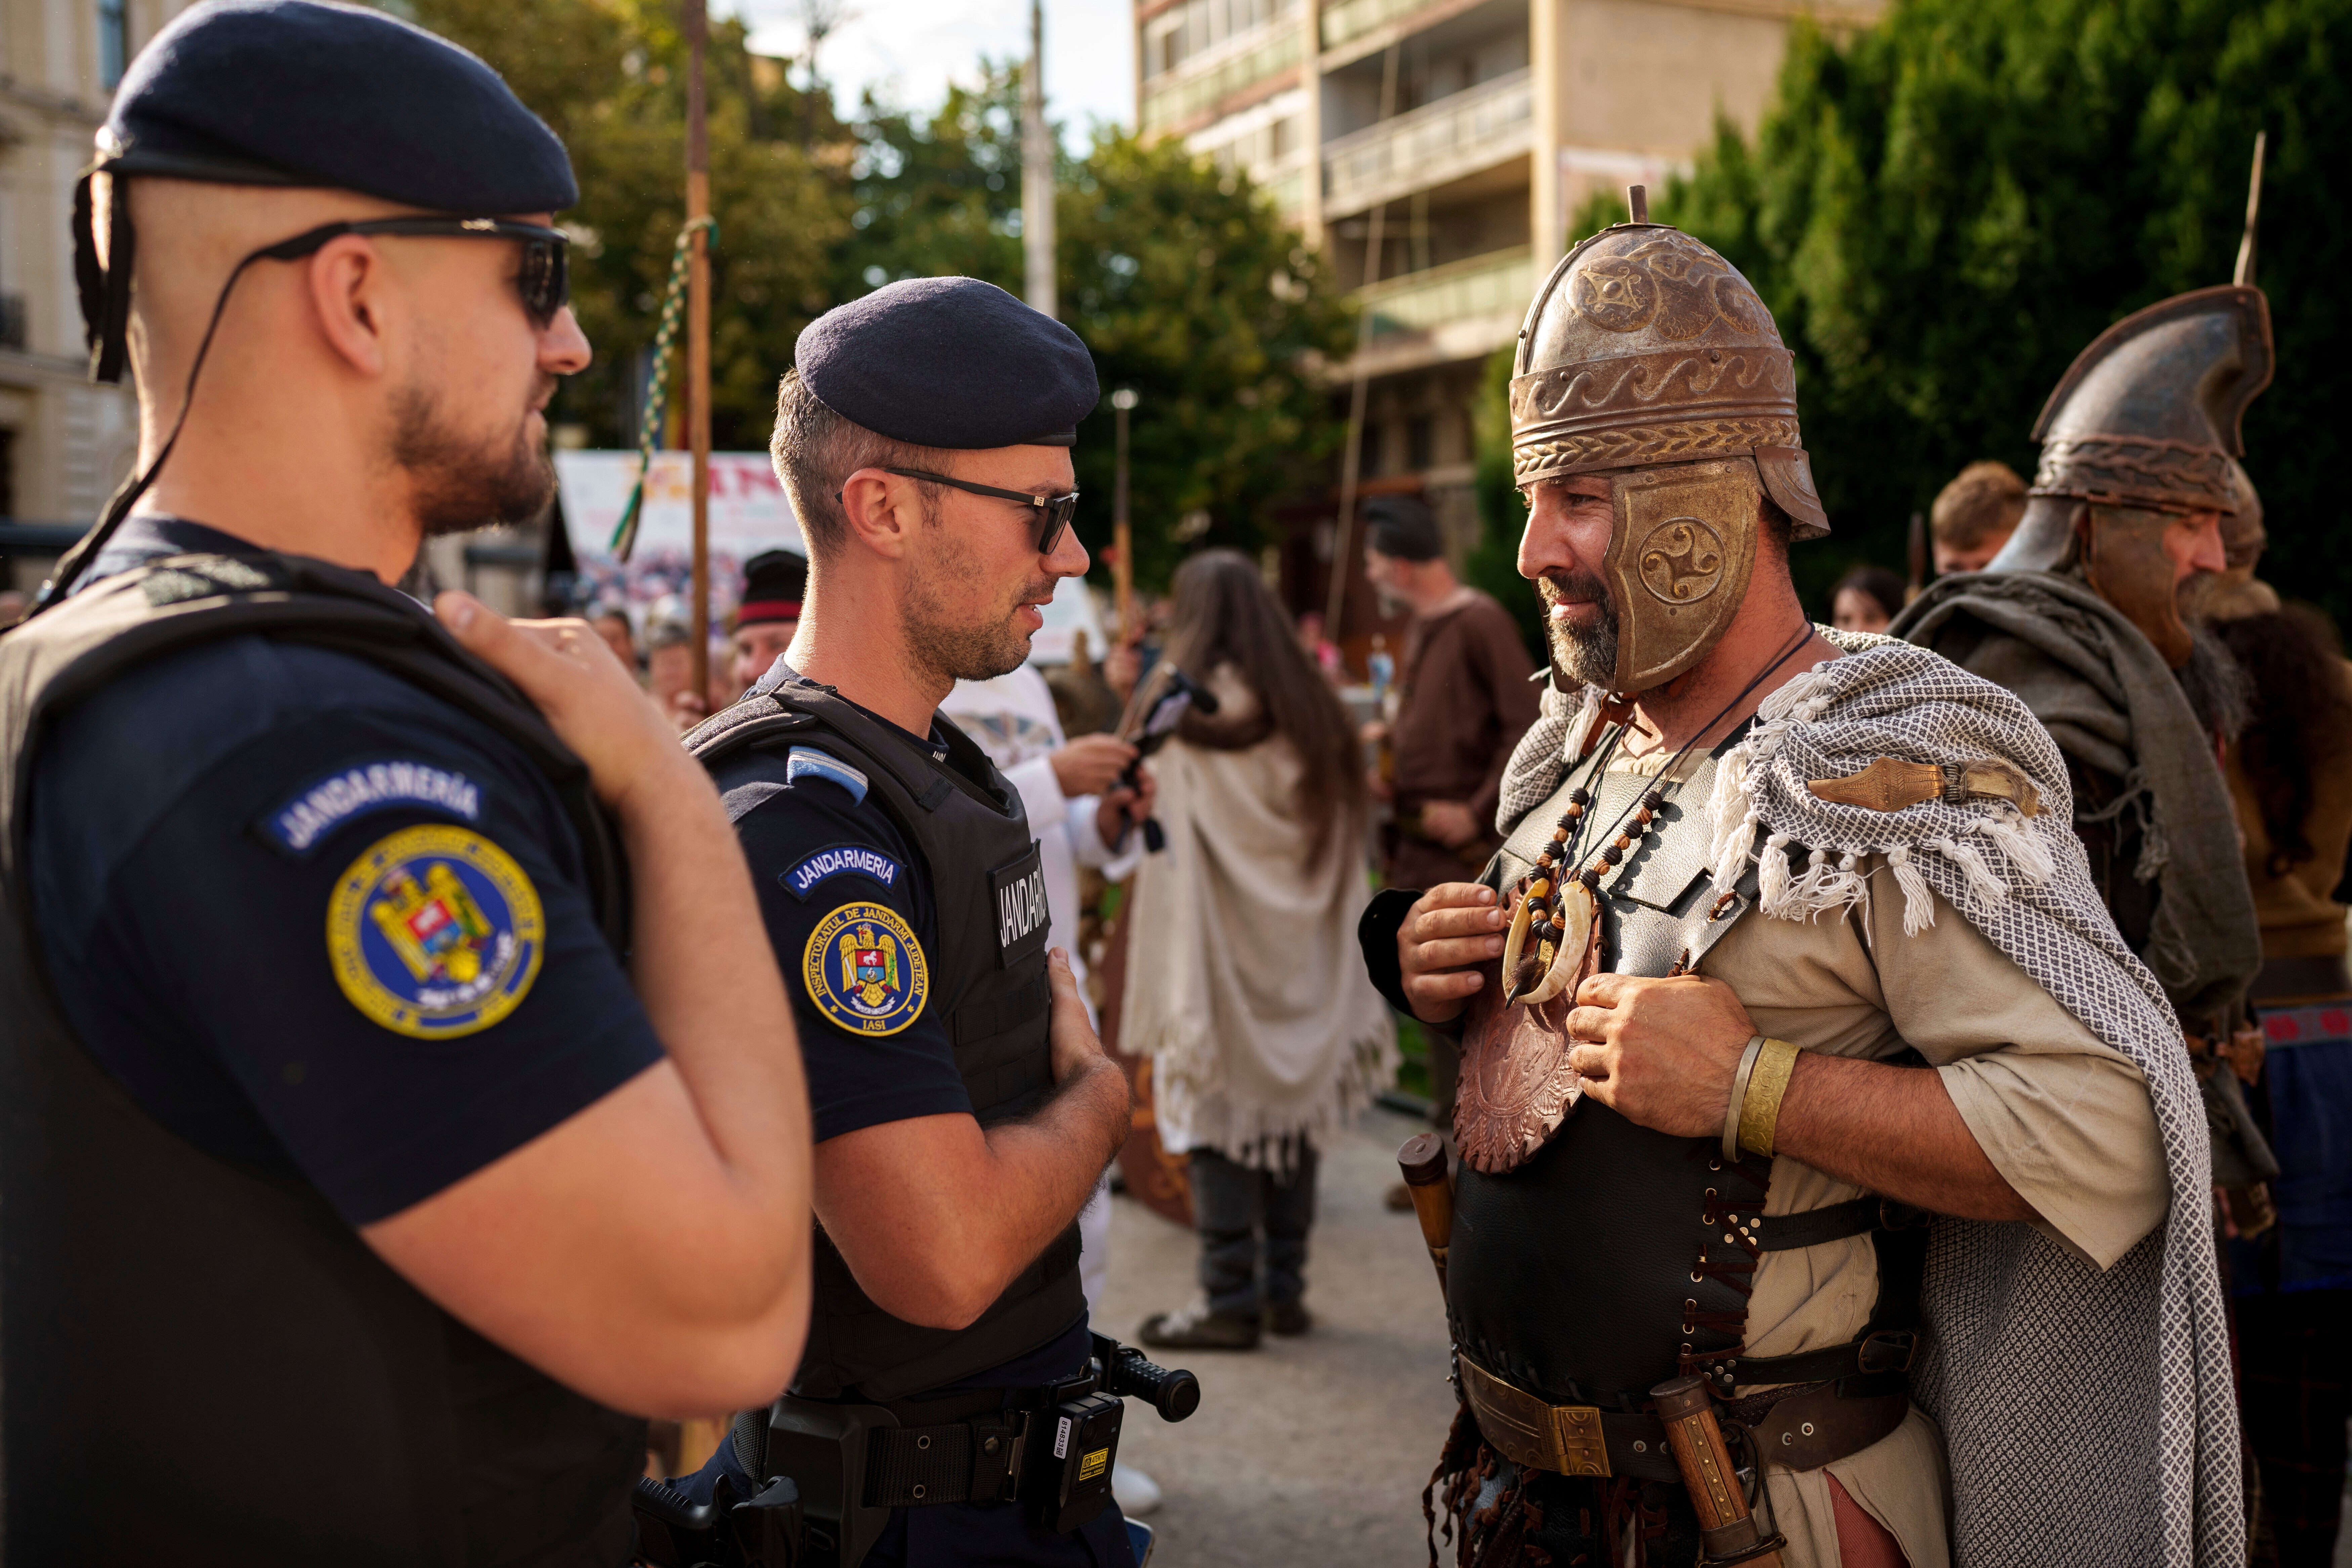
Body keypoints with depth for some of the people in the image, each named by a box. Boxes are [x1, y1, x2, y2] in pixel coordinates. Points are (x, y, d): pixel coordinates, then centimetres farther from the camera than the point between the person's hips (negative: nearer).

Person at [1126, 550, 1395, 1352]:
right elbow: (1342, 845, 6)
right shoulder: (1313, 708, 5)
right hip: (1303, 968, 5)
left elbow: (1172, 846, -15)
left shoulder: (1191, 707, -11)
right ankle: (1286, 1288, 20)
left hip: (1222, 954, -5)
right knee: (1294, 1106, 12)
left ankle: (1230, 1299, 4)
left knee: (1220, 1110, 2)